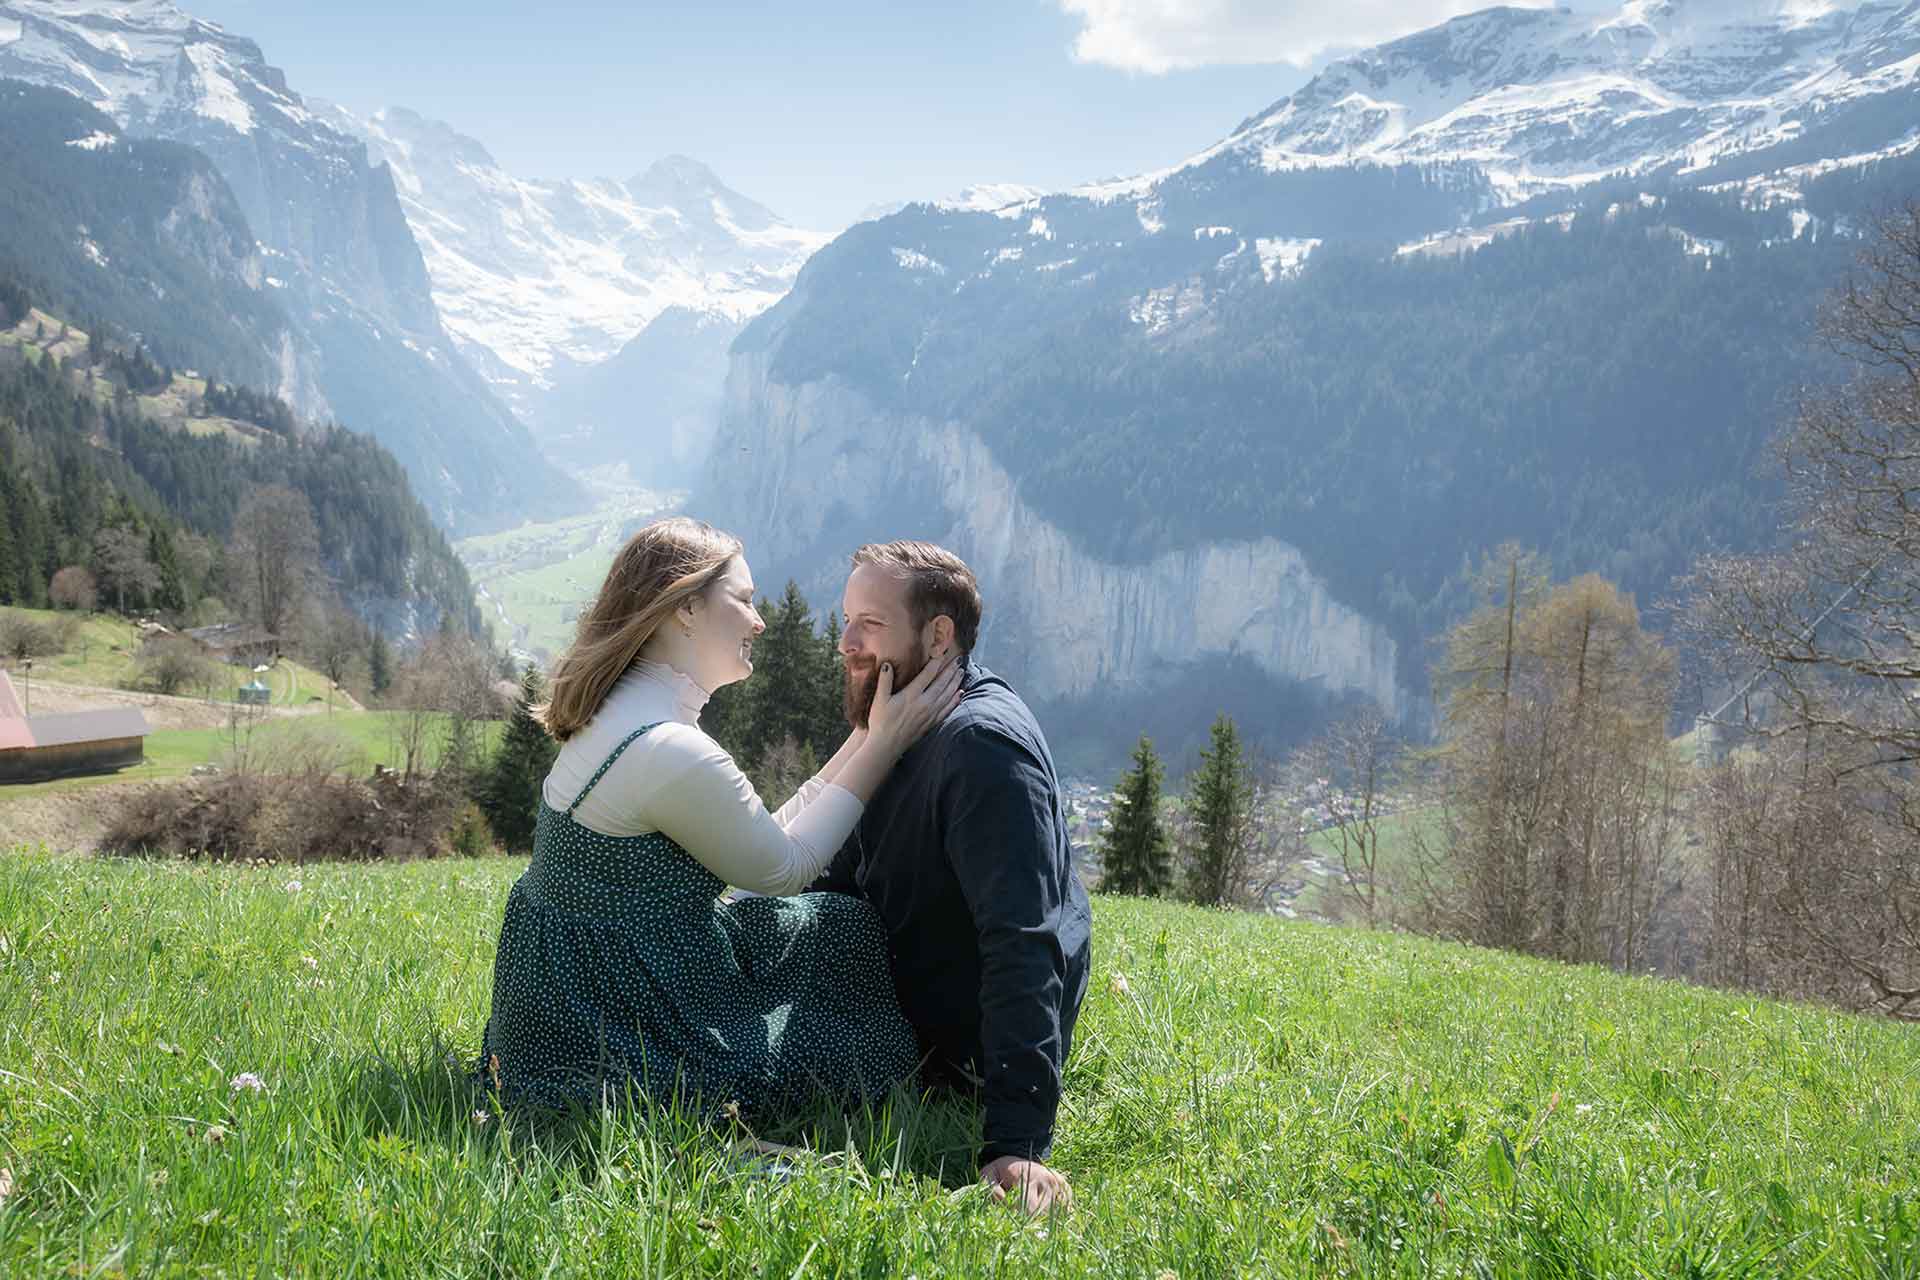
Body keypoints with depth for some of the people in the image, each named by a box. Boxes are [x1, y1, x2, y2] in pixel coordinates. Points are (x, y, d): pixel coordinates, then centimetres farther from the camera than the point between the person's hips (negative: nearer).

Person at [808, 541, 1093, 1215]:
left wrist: (1017, 1142, -41)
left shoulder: (983, 744, -27)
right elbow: (838, 879, 14)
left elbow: (1025, 948, -35)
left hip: (954, 1051, -9)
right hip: (900, 994, 9)